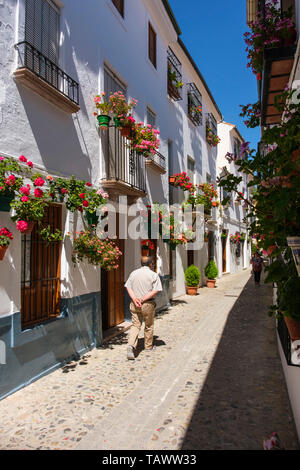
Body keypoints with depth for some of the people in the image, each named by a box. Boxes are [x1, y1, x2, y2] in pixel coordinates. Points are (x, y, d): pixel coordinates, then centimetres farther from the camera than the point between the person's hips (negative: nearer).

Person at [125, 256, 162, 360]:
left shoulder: (133, 273, 7)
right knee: (149, 326, 15)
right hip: (148, 304, -3)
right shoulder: (154, 275, -5)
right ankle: (148, 346, 28)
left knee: (135, 325, 9)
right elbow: (155, 290, -13)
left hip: (134, 304, 3)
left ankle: (131, 345, -9)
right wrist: (143, 299, -14)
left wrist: (134, 298, -11)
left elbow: (128, 287, -1)